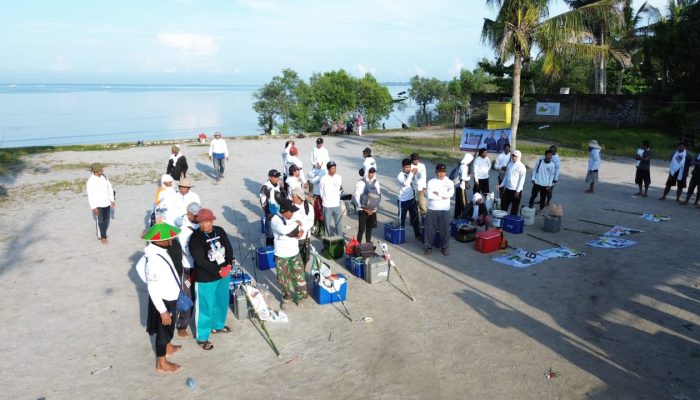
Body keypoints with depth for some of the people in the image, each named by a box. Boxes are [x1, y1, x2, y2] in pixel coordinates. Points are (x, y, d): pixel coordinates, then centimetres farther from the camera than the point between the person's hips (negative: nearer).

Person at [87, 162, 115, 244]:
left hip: (106, 202, 6)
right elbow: (90, 195, -18)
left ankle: (103, 235, 33)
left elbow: (109, 187, 8)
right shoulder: (91, 181, -20)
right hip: (98, 204, -6)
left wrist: (112, 200, 9)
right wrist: (94, 207, -18)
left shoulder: (103, 176, -1)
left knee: (106, 220, 14)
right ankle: (102, 237, 16)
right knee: (100, 221, 2)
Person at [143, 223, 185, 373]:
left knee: (169, 328, 30)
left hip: (170, 298, 9)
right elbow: (153, 290, -28)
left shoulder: (160, 251, -5)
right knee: (163, 331, 11)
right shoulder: (154, 260, -33)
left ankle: (168, 347, 54)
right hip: (162, 301, -9)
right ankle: (161, 363, 31)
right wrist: (163, 311, -23)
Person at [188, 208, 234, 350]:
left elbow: (229, 248, 0)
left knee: (222, 302, 22)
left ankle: (217, 325, 47)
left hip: (224, 274, 6)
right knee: (205, 307, 5)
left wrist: (228, 265, -16)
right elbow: (200, 260, -23)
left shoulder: (220, 231, -2)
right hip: (205, 279, -6)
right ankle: (202, 337, 22)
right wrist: (218, 270, -25)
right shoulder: (195, 238, -19)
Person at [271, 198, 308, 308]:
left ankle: (300, 296, 30)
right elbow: (283, 230, -39)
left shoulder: (292, 217, -1)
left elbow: (300, 228, 16)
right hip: (281, 255, -4)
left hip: (295, 253, 4)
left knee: (299, 276, 10)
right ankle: (286, 297, 33)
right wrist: (296, 223, -25)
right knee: (283, 278, 11)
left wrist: (301, 231, -8)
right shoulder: (275, 219, -20)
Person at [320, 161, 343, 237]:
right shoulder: (324, 179, -8)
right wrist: (323, 199, 9)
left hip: (337, 204, 3)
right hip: (327, 205, -3)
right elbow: (321, 190, 2)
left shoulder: (339, 177, 2)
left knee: (338, 222, 7)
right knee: (327, 223, 5)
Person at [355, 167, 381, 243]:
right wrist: (364, 208, -13)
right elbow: (357, 196, -11)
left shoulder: (376, 182, 5)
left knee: (369, 228, 15)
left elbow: (379, 195, 6)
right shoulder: (361, 182, -9)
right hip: (363, 210, -5)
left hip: (373, 210, 5)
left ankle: (368, 244, 28)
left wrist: (373, 208, -5)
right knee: (361, 229, -6)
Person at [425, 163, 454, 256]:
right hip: (432, 209, 0)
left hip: (444, 210, 1)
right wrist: (443, 196, -12)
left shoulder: (449, 182, 2)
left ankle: (445, 247, 21)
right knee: (430, 229, 4)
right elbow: (430, 195, -15)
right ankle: (429, 247, 17)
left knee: (445, 229, 5)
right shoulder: (431, 182, -1)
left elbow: (450, 193, -17)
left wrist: (438, 193, -14)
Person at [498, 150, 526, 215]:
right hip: (507, 188, 6)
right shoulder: (509, 164, 9)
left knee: (514, 208, 5)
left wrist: (518, 191, -16)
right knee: (503, 205, 12)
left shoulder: (521, 166, -10)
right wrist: (502, 185, 9)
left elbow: (522, 179, -13)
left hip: (516, 190, -6)